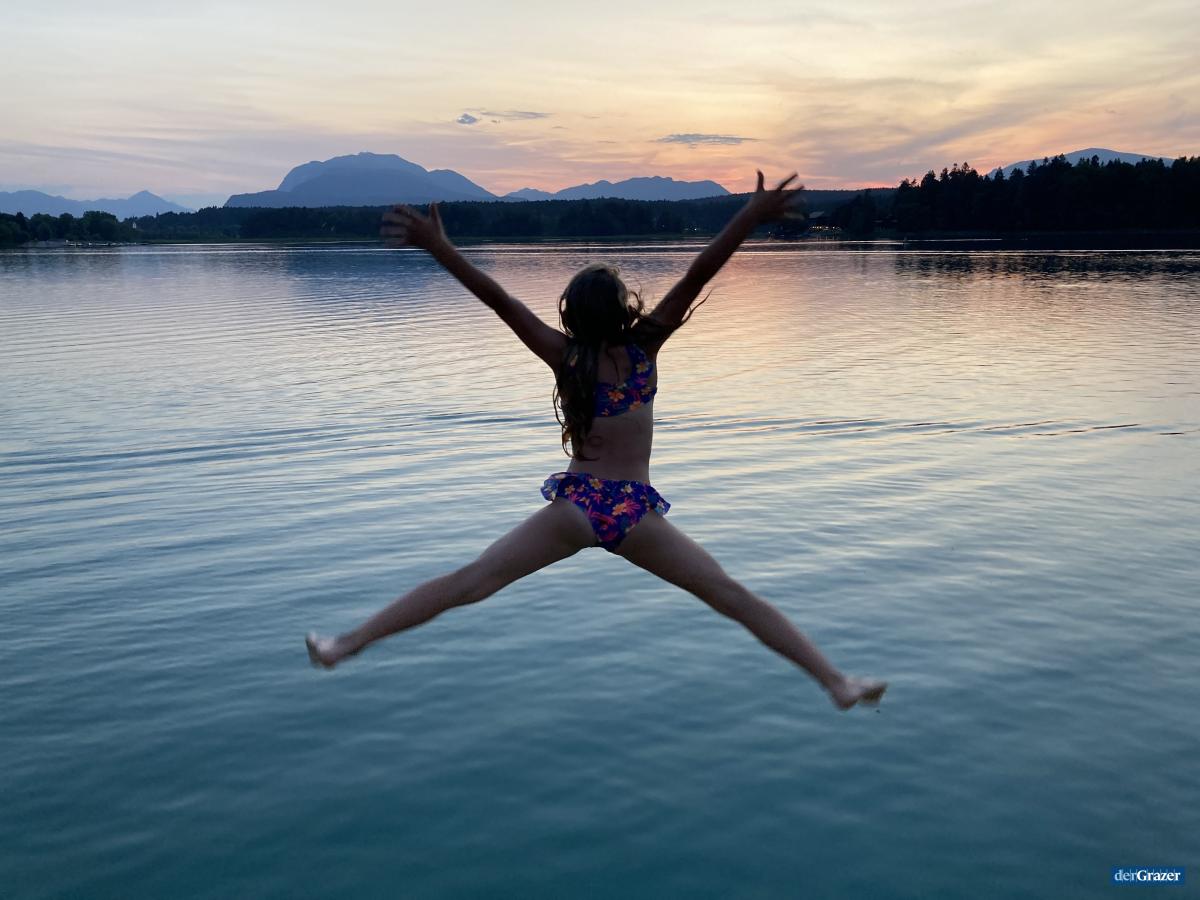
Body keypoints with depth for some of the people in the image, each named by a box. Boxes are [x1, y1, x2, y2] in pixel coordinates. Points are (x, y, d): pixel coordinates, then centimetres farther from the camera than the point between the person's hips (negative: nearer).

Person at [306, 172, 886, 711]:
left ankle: (344, 646, 10)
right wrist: (750, 217, -12)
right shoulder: (645, 347, -2)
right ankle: (837, 682, 8)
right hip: (638, 514, 0)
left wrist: (437, 247, -6)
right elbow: (698, 276, -8)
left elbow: (498, 299, -6)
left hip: (575, 506, 1)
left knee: (467, 582, 7)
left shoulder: (564, 356, 0)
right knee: (731, 596, 7)